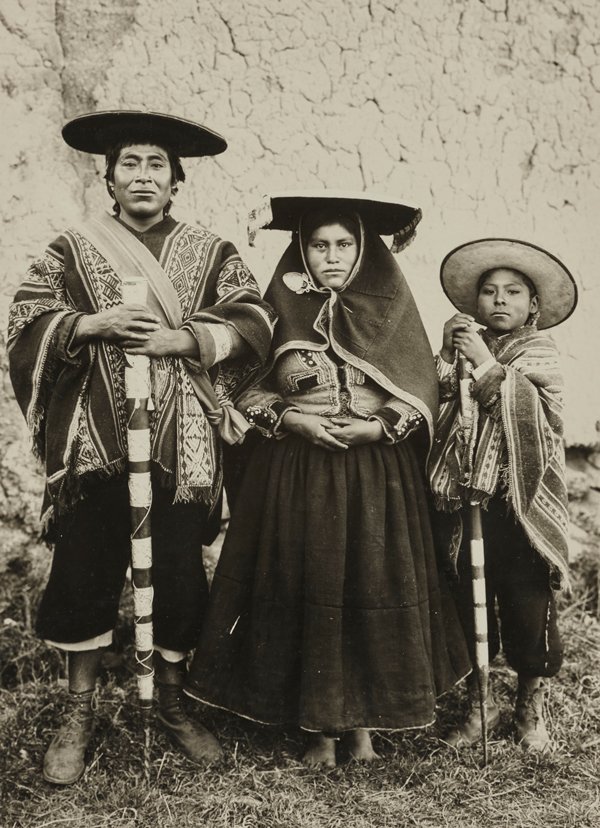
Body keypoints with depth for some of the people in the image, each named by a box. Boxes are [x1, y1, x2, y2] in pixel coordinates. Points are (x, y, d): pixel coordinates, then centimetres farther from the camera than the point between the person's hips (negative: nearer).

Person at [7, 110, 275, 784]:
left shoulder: (211, 255, 11)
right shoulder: (72, 250, 10)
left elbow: (253, 324, 0)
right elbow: (25, 323, 3)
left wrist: (180, 338, -14)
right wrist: (90, 324, -14)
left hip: (181, 442, 1)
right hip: (95, 438, 0)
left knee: (179, 570, 4)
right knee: (84, 568, 2)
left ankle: (171, 700, 25)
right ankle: (79, 712, 20)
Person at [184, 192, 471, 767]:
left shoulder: (390, 306, 3)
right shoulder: (281, 307, 4)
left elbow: (420, 394, 2)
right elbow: (247, 390, 5)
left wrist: (375, 427, -13)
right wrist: (290, 419, -11)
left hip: (378, 472, 0)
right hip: (294, 472, 0)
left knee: (372, 593, 3)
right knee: (303, 594, 3)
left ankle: (362, 721, 23)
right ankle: (320, 727, 20)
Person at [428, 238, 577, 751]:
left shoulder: (538, 356, 2)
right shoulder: (463, 351, 10)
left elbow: (532, 412, -16)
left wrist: (486, 364, -21)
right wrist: (448, 356, -12)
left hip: (521, 503, -2)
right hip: (464, 501, 3)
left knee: (528, 604, 6)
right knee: (466, 602, 8)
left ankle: (531, 707, 29)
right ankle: (479, 703, 28)